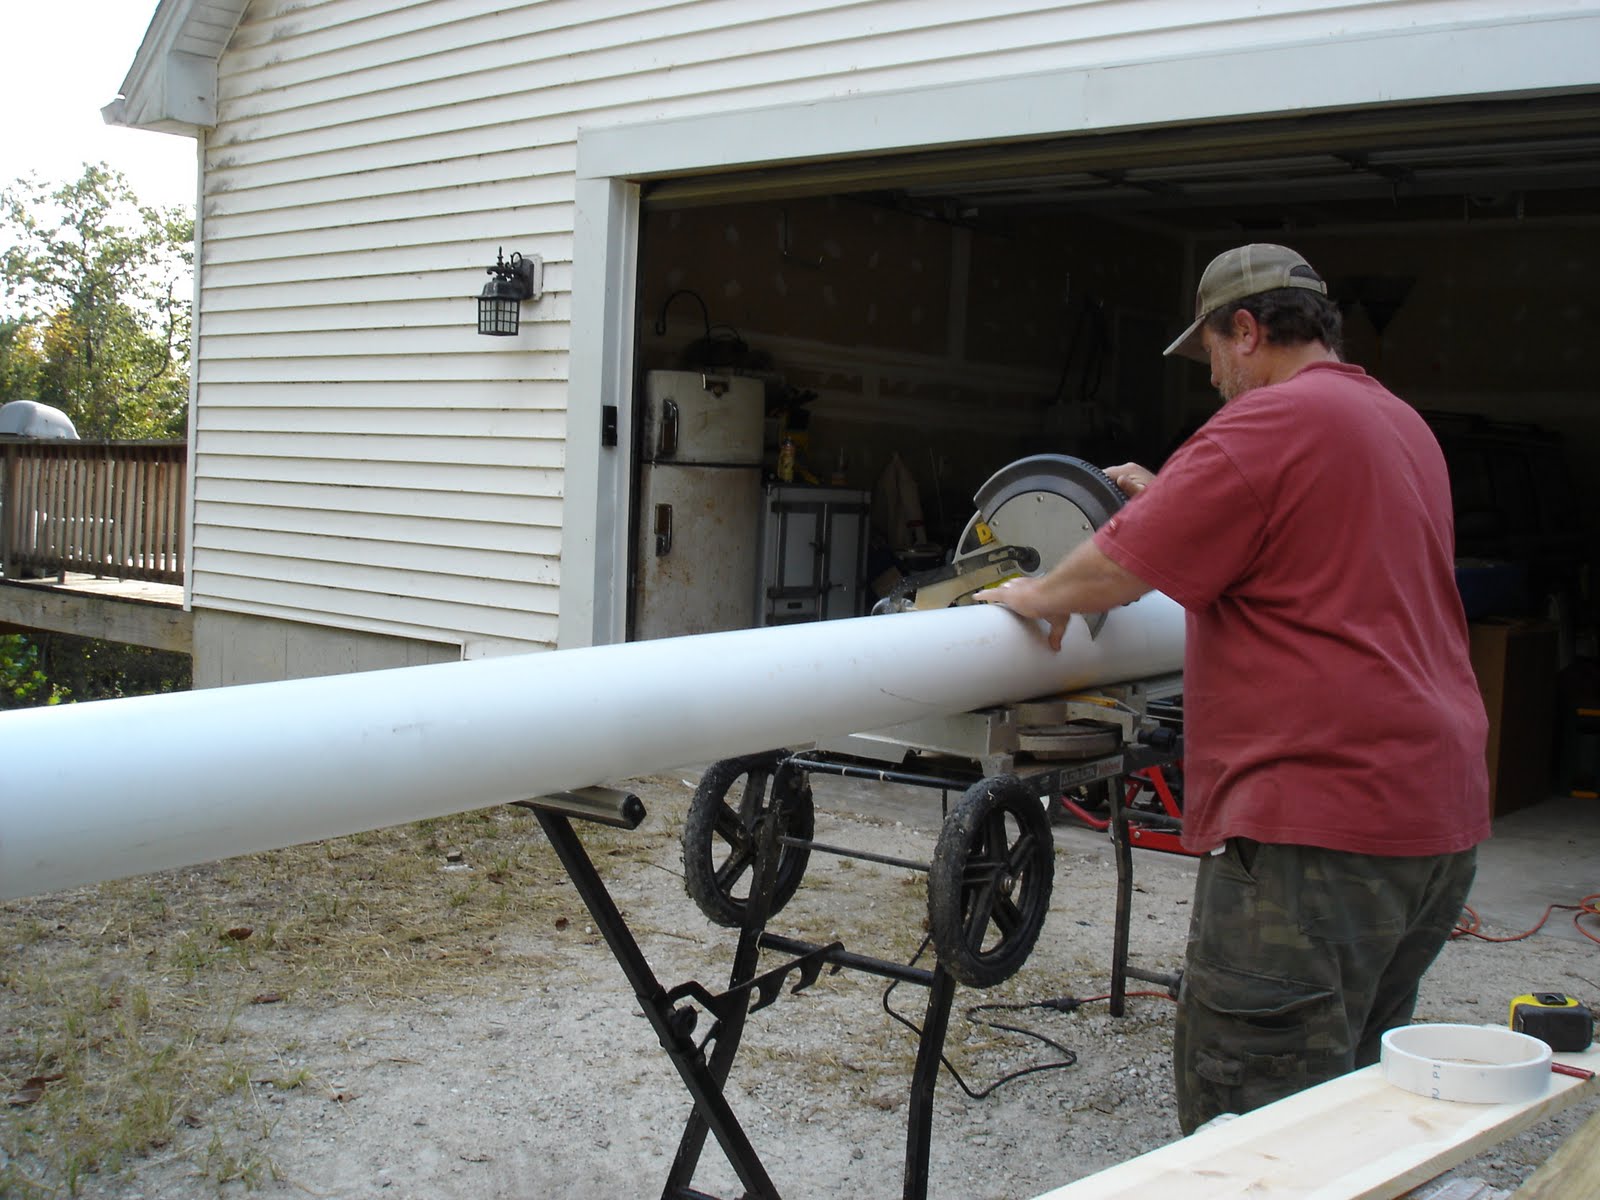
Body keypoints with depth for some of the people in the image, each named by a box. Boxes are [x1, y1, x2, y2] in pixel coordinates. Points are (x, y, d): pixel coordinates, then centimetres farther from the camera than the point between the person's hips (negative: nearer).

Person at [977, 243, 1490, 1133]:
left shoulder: (1272, 420, -12)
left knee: (1251, 1115, -4)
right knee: (1355, 1087, 20)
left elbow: (1112, 574, -13)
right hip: (1440, 816, 10)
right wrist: (1173, 499, 27)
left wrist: (1030, 596, 6)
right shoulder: (1404, 424, 17)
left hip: (1319, 819, -10)